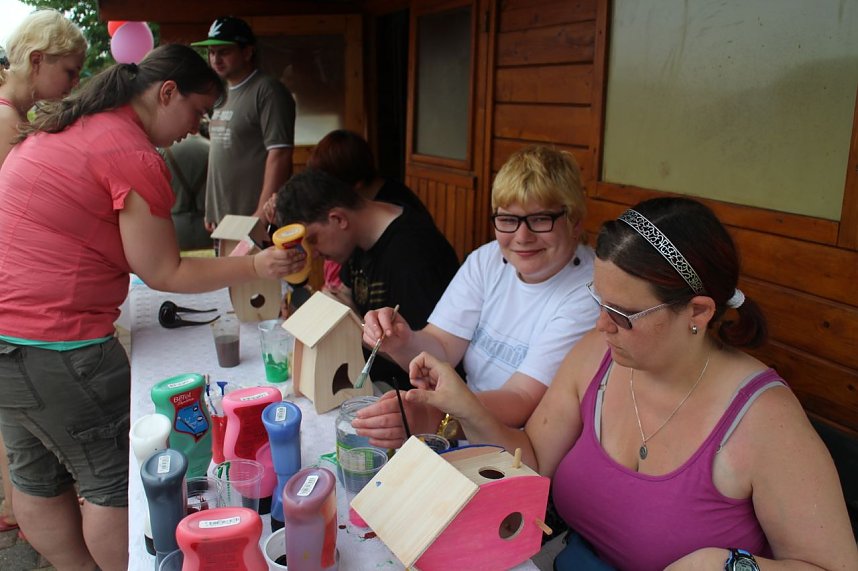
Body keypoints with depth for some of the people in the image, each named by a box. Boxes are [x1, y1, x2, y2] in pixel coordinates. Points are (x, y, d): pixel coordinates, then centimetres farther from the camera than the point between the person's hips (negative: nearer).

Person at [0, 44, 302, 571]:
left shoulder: (64, 126, 10)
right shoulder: (135, 157, -17)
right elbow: (164, 274, -11)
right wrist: (254, 267, -5)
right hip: (52, 343, -10)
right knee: (117, 482, 6)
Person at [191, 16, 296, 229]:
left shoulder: (268, 91, -9)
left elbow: (279, 155, -17)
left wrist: (263, 213, -22)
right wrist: (211, 211, 16)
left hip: (251, 220, -8)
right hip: (222, 220, 8)